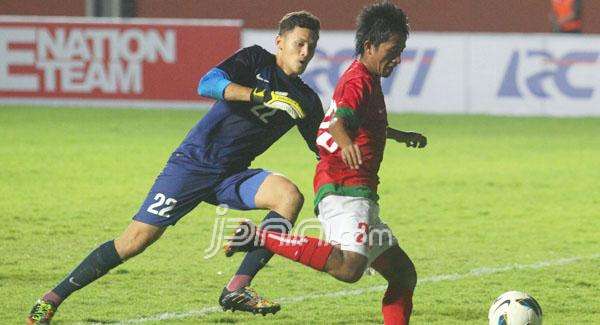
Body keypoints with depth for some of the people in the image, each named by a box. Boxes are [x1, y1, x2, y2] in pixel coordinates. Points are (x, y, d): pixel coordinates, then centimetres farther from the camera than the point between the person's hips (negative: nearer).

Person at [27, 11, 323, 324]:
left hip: (232, 175, 5)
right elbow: (208, 84, -22)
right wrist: (265, 96, -31)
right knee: (135, 241, -12)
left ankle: (237, 289, -24)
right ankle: (51, 300, 1)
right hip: (193, 163, -5)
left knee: (290, 196, -23)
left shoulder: (305, 100, 9)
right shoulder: (256, 60, -4)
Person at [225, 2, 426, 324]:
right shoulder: (358, 81, -9)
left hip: (358, 195, 11)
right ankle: (262, 238, -25)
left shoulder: (367, 80, 23)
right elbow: (338, 122, -29)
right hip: (344, 191, -11)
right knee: (349, 267, -33)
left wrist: (401, 136, 59)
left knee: (404, 275, 12)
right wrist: (346, 142, -51)